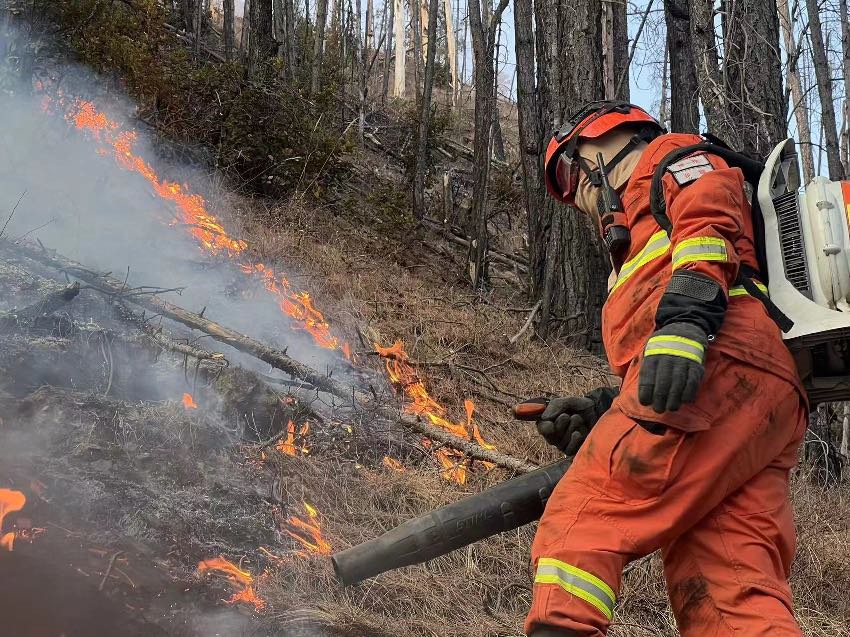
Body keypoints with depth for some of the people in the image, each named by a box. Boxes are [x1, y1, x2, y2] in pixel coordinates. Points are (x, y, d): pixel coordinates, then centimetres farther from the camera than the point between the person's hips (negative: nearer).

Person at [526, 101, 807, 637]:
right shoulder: (641, 241, 43)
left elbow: (710, 216, -5)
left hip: (722, 364, -8)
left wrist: (684, 318, -21)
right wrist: (603, 413, 16)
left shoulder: (672, 158, 20)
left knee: (583, 519, -16)